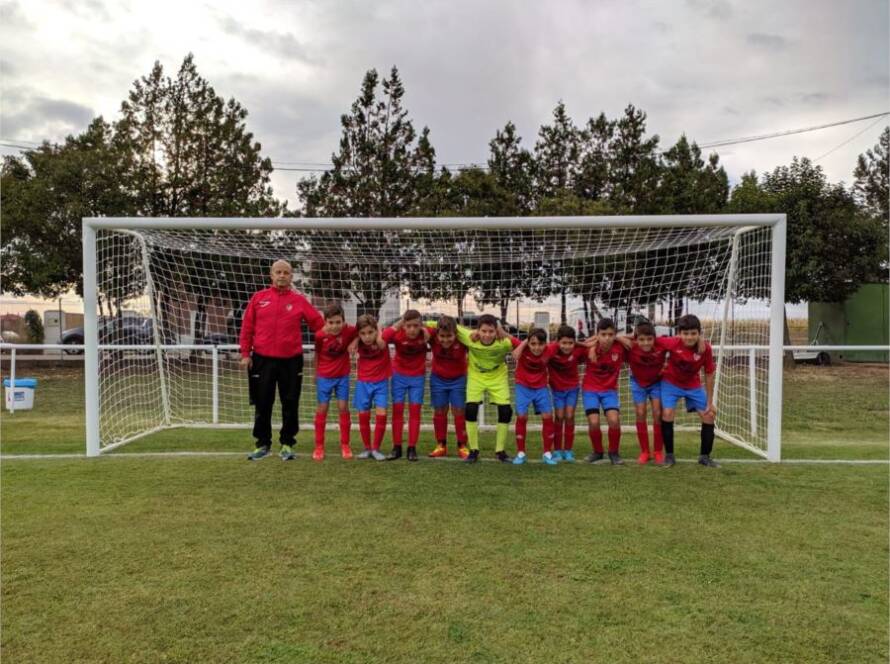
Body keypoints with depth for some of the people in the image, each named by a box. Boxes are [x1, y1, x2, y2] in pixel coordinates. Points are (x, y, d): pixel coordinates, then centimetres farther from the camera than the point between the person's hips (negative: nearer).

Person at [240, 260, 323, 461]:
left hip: (291, 361, 0)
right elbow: (247, 327, 5)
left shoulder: (299, 300, 3)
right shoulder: (258, 298, 5)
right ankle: (263, 443, 22)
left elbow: (319, 324, 6)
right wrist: (245, 353, 0)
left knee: (290, 405, 5)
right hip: (263, 360, 1)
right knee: (263, 404, 8)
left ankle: (287, 443, 19)